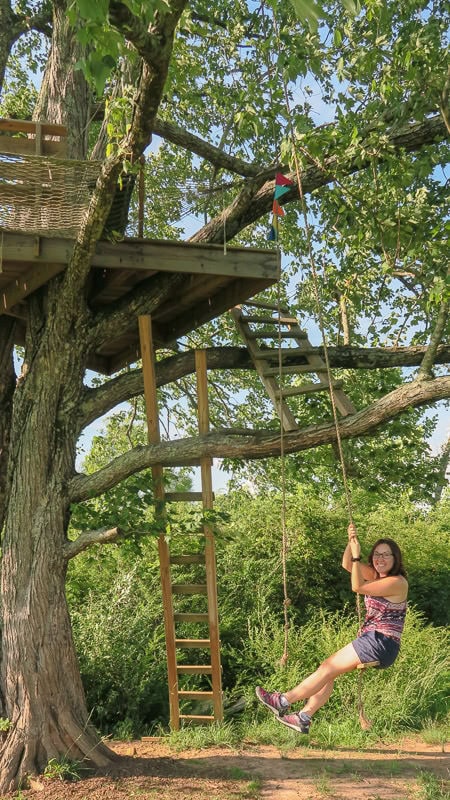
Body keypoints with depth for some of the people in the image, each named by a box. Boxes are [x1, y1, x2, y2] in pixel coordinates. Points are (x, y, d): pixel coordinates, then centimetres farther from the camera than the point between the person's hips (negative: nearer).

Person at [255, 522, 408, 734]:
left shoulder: (397, 582, -15)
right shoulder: (377, 575, 12)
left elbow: (357, 587, -22)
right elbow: (347, 565, 10)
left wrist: (356, 555, -20)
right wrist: (351, 542, -5)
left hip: (381, 644, -9)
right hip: (370, 640, 9)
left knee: (328, 669, -7)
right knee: (328, 668, 2)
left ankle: (283, 701, 0)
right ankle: (303, 718, 5)